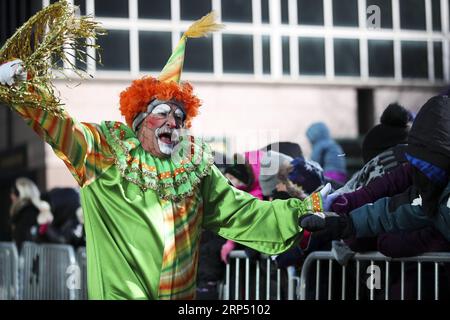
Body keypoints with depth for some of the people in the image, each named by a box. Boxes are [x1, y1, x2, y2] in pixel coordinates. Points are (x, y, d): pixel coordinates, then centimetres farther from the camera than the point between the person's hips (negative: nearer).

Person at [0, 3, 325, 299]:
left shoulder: (196, 166, 9)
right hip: (120, 290, -4)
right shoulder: (108, 154, -1)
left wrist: (304, 209, 7)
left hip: (181, 291, 4)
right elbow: (62, 131, -14)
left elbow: (244, 213, 13)